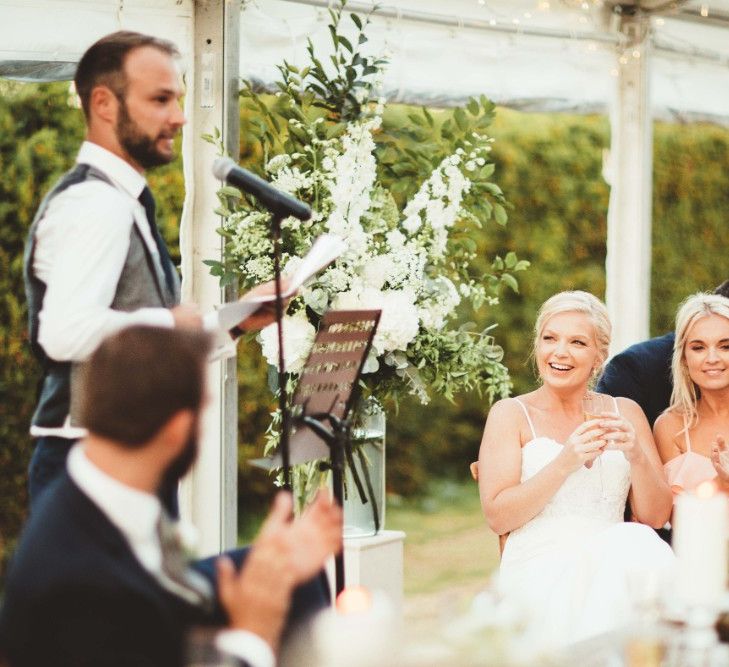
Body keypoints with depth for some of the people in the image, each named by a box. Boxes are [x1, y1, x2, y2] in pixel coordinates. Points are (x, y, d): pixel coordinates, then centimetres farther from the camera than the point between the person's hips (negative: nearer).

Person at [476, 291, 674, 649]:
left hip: (614, 557, 4)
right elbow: (496, 517, -4)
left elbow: (655, 516, 11)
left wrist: (637, 456, -8)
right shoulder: (511, 414, 7)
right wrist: (565, 462, -15)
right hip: (538, 567, -4)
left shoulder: (625, 412, 17)